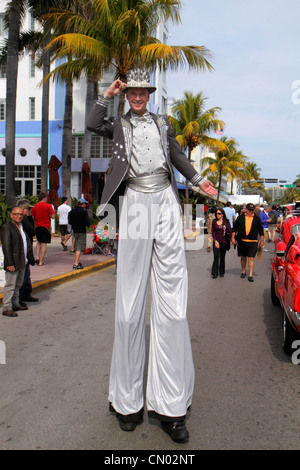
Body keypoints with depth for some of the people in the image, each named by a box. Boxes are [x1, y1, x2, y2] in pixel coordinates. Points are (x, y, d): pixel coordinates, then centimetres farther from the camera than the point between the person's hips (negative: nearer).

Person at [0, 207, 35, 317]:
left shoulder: (21, 226, 15)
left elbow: (27, 242, 21)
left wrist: (30, 259, 15)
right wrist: (10, 263, -22)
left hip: (22, 263, 8)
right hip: (12, 263, -8)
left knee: (18, 285, 17)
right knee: (10, 285, -2)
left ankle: (15, 304, 30)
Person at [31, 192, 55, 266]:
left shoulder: (35, 207, 4)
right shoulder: (48, 206, -7)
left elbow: (32, 217, 6)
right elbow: (53, 216, -10)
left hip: (37, 227, 4)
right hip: (46, 227, -4)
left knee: (39, 242, 24)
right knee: (44, 244, 1)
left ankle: (37, 257, 10)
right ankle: (41, 261, 0)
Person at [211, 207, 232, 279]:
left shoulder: (226, 221, 1)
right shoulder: (214, 222, 4)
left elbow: (229, 231, 1)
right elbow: (213, 232, 2)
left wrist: (231, 239, -7)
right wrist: (215, 241, -8)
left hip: (224, 242, 0)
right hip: (216, 241, 0)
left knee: (222, 257, 9)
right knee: (216, 256, -8)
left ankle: (221, 272, 23)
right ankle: (214, 273, -3)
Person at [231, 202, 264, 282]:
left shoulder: (257, 218, 3)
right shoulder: (240, 217, 3)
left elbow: (260, 230, 9)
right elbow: (235, 228, 8)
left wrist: (262, 239, 6)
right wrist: (233, 238, 3)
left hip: (253, 242, -1)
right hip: (241, 241, 2)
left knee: (251, 258, -7)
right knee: (243, 257, 12)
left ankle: (250, 275, -5)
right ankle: (243, 271, 31)